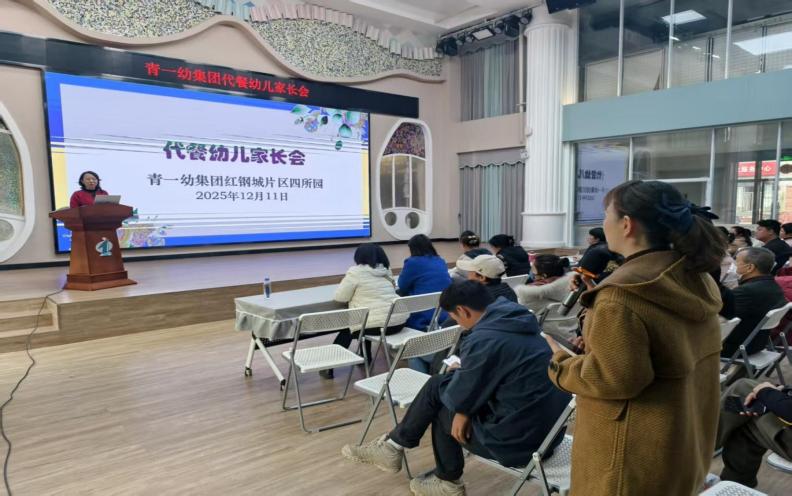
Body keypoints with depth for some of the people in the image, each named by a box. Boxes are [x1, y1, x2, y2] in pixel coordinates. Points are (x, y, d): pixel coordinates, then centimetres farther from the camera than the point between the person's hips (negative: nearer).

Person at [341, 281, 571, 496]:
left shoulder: (482, 339, -24)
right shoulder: (518, 322, 4)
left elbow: (461, 397, -10)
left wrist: (458, 375, 10)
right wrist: (462, 373, 12)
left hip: (521, 437, -8)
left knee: (443, 410, 16)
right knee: (437, 385, 10)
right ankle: (394, 445, 25)